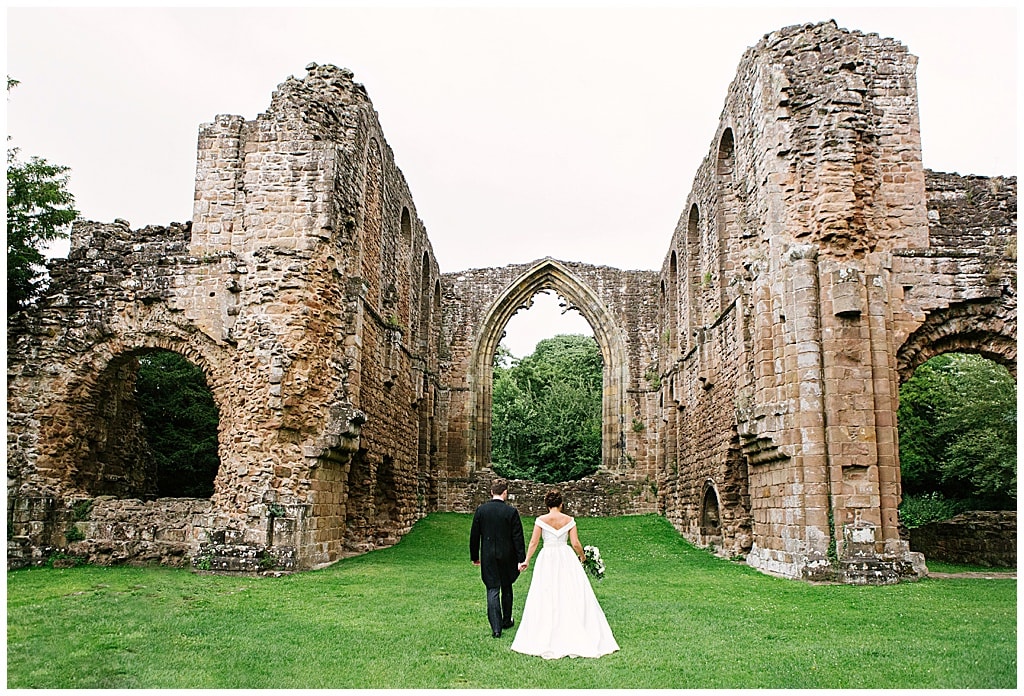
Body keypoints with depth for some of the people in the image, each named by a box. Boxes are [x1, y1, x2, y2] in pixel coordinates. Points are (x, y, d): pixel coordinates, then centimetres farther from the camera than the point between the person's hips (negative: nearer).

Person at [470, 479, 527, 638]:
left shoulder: (481, 510, -3)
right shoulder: (511, 511, -10)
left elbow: (474, 535, 2)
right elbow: (518, 537, -8)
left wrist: (474, 556, 12)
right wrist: (521, 559, -4)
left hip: (488, 557, 1)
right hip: (507, 556, 0)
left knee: (492, 590, 2)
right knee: (506, 588, 18)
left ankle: (496, 627, -5)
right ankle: (507, 621, 32)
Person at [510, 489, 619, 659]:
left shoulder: (541, 520, -3)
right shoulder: (569, 520, 0)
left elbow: (533, 542, -3)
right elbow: (575, 544, -2)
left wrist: (526, 561, 7)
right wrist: (582, 556, 16)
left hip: (547, 560, -1)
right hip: (566, 558, 1)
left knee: (546, 599, 4)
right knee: (572, 597, 6)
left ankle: (547, 640, 7)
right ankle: (575, 637, 8)